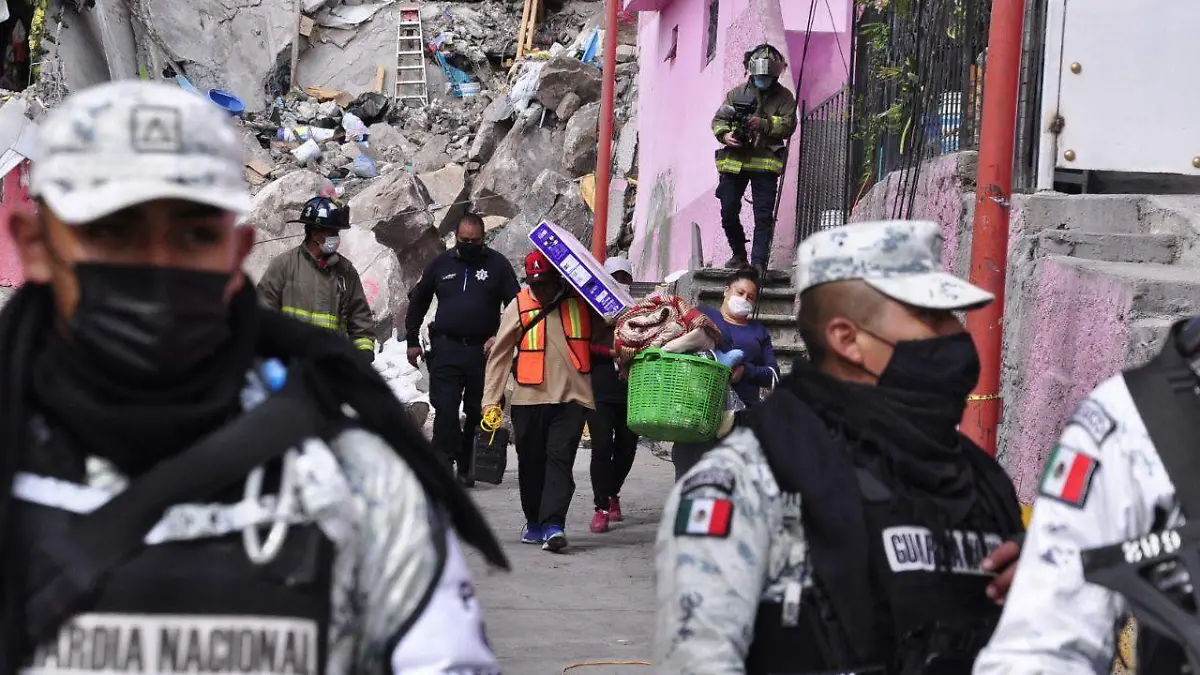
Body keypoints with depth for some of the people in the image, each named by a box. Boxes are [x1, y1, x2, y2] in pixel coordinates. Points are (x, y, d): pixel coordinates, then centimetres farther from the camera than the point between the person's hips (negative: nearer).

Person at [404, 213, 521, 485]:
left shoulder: (497, 264, 4)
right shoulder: (440, 264, 9)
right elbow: (417, 303, 20)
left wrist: (501, 337, -8)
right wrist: (412, 341, 16)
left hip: (483, 350, 0)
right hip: (446, 349, 0)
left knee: (477, 411, 6)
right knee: (445, 408, -10)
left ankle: (466, 467, 16)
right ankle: (443, 462, -12)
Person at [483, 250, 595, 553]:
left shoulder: (581, 301, 5)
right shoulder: (518, 307, 5)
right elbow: (499, 356, 5)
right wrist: (491, 401, 0)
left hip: (572, 396, -1)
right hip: (529, 398, 1)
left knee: (560, 459, -11)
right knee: (531, 462, 8)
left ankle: (553, 525, -17)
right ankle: (534, 521, 25)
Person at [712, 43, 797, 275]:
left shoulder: (783, 97, 5)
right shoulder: (737, 93, 12)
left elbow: (788, 125, -5)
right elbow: (718, 119, 12)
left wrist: (764, 124, -20)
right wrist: (724, 135, -9)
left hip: (765, 162, -3)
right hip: (734, 160, 3)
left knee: (764, 216, -8)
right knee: (728, 213, 5)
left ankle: (758, 262, -7)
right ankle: (739, 255, 24)